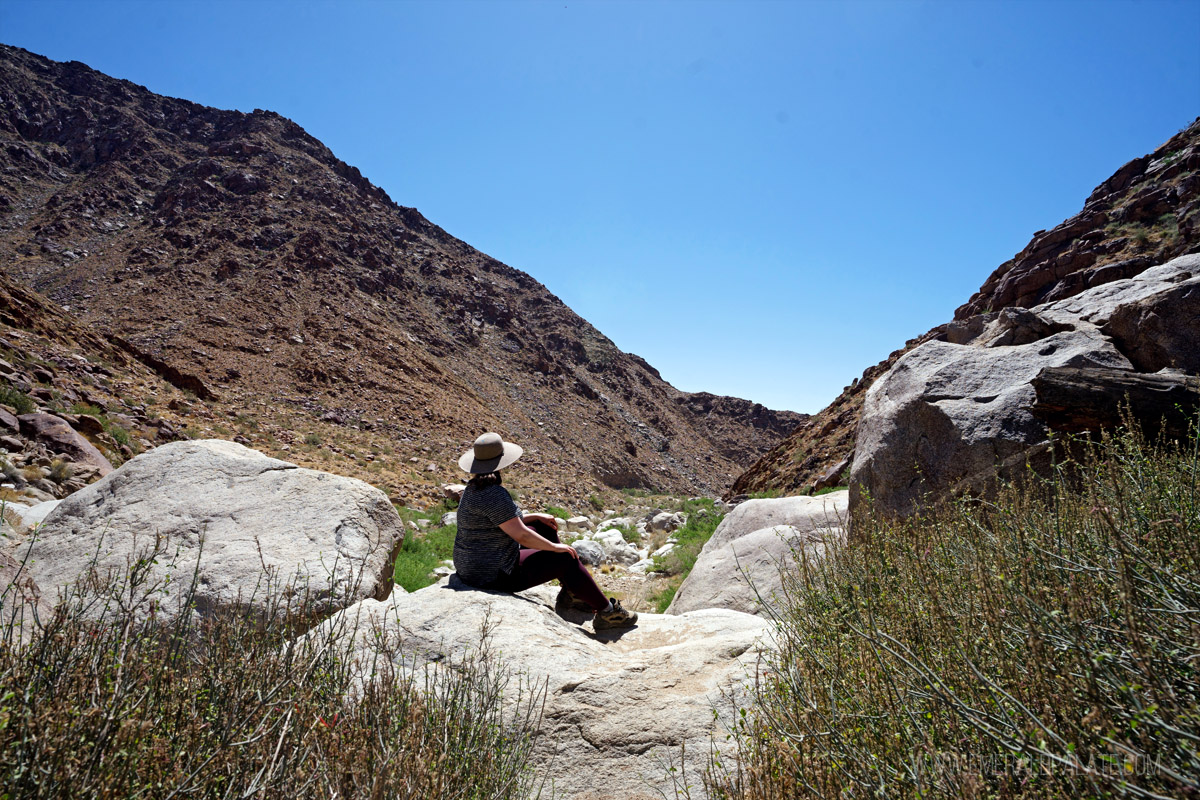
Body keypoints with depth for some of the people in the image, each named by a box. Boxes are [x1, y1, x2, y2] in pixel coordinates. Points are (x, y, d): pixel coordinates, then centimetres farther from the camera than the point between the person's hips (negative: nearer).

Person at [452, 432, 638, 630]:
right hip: (494, 575, -10)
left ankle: (570, 594, 26)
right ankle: (607, 612, 9)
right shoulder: (494, 495, -25)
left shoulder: (475, 487, 6)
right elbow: (521, 535, -25)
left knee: (544, 530, 19)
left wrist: (536, 516, 16)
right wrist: (555, 547, -12)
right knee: (565, 560, -4)